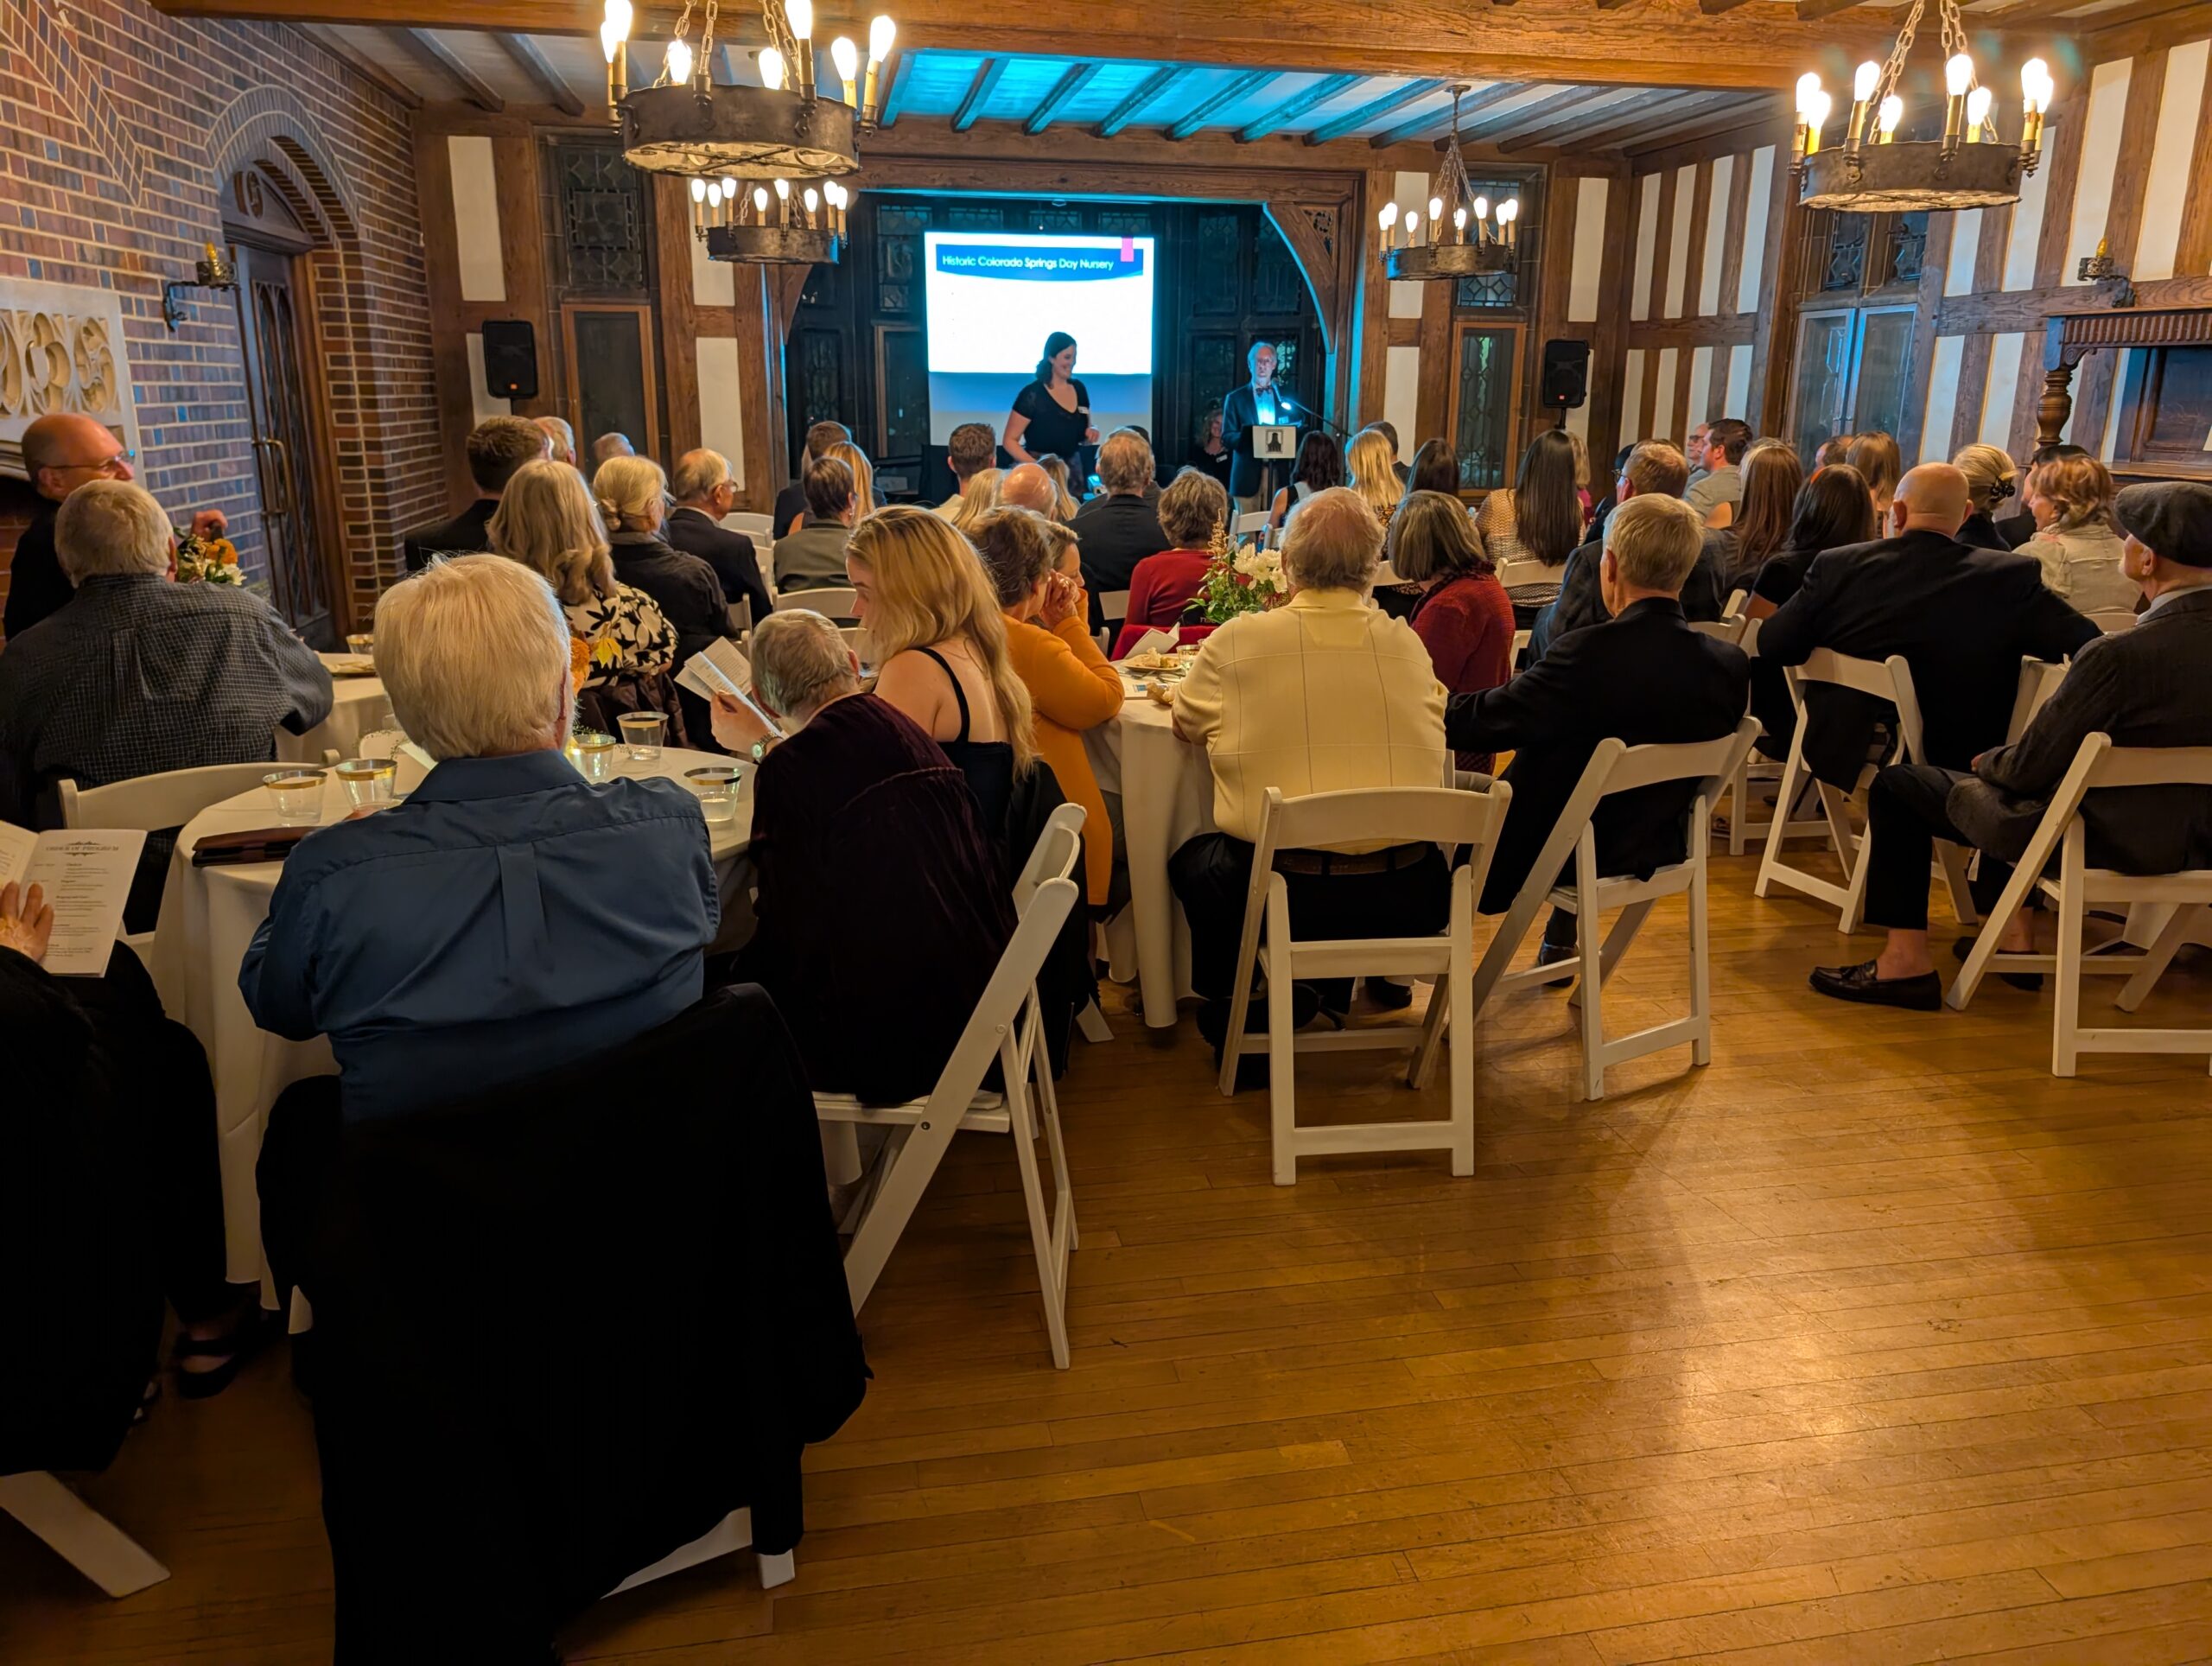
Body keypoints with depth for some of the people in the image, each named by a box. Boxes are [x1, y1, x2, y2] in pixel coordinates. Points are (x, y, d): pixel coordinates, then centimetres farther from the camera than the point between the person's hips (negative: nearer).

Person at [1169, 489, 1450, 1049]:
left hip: (1290, 897, -2)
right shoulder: (1406, 643, 0)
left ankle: (1233, 1010, 29)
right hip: (1407, 902, 3)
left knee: (1191, 858, 27)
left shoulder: (1236, 640, -7)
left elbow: (1186, 723, 11)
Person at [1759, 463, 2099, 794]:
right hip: (1959, 768, -1)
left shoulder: (1837, 566, -11)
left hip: (1844, 756, 1)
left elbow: (1770, 646, -3)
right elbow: (2086, 644, -8)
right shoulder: (2011, 576, -12)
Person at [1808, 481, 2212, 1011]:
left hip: (2107, 838, -8)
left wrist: (1987, 761, 6)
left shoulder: (2119, 654, -27)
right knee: (2003, 774, 32)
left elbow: (2029, 769, -18)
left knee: (1896, 784, 6)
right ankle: (2016, 937, 38)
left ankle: (1905, 962, 10)